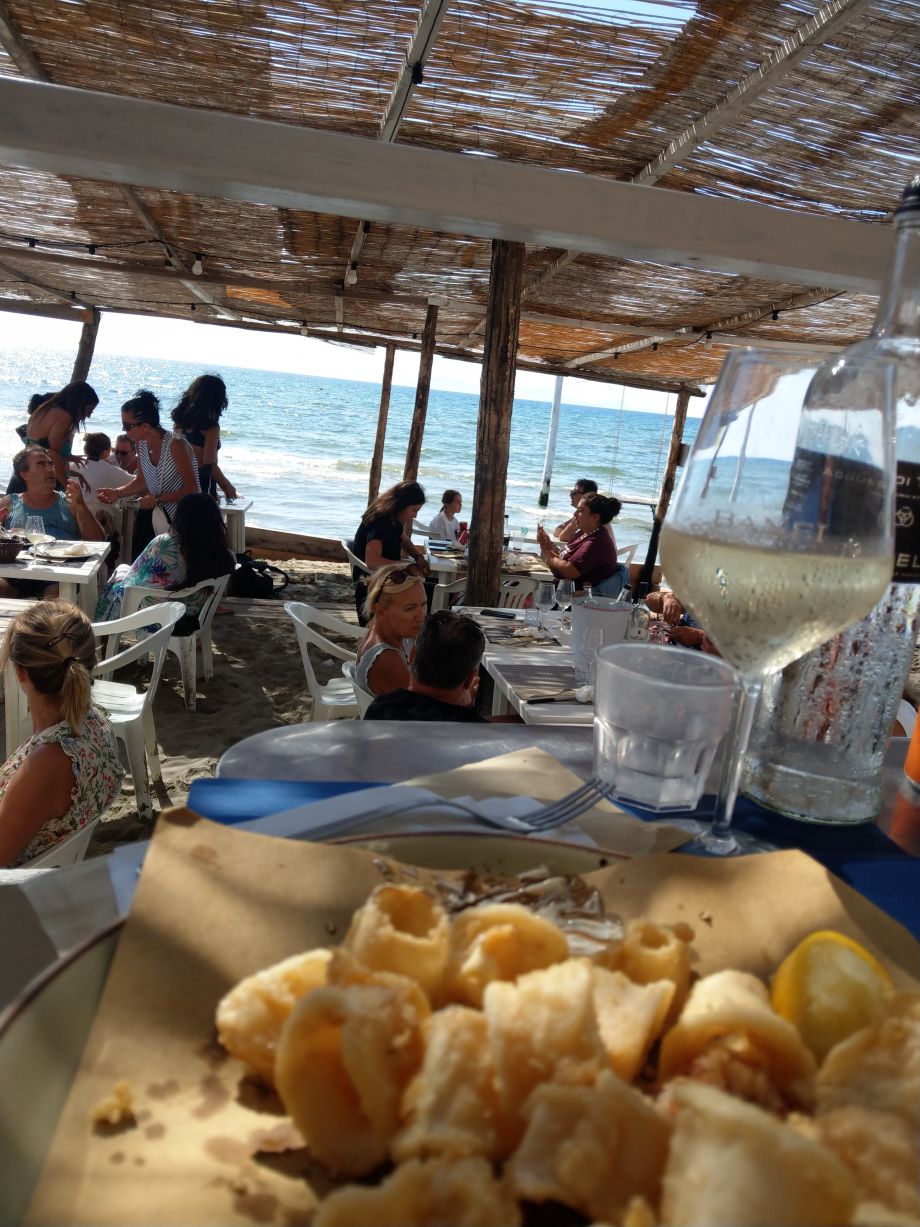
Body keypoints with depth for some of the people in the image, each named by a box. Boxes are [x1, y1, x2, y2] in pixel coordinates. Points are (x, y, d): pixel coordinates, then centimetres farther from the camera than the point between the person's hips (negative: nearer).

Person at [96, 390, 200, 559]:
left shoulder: (176, 444, -20)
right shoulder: (141, 444, 2)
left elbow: (192, 489, -19)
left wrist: (157, 499, -20)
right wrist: (117, 492, 0)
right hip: (155, 515, 7)